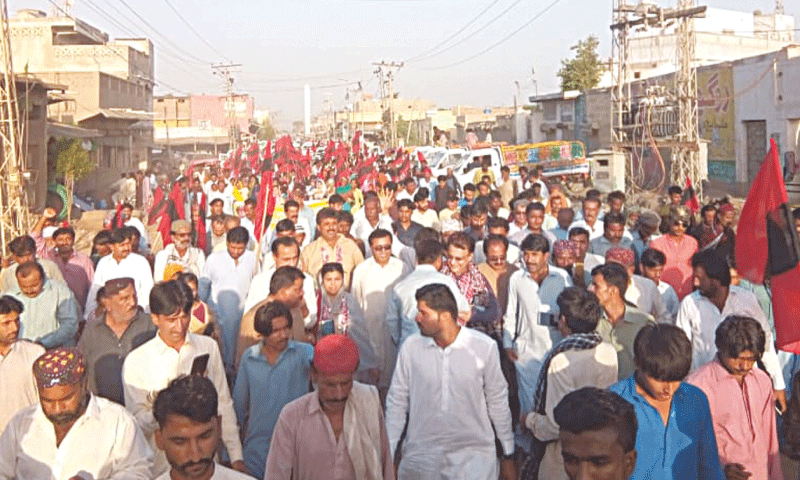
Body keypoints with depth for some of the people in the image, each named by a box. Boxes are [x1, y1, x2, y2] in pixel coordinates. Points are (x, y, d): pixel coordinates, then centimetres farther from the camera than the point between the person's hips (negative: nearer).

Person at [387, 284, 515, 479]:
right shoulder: (410, 348, -6)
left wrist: (508, 456, 8)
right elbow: (396, 404, 3)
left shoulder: (484, 347, -7)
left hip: (473, 457, -1)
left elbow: (498, 402, 3)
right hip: (421, 459, 1)